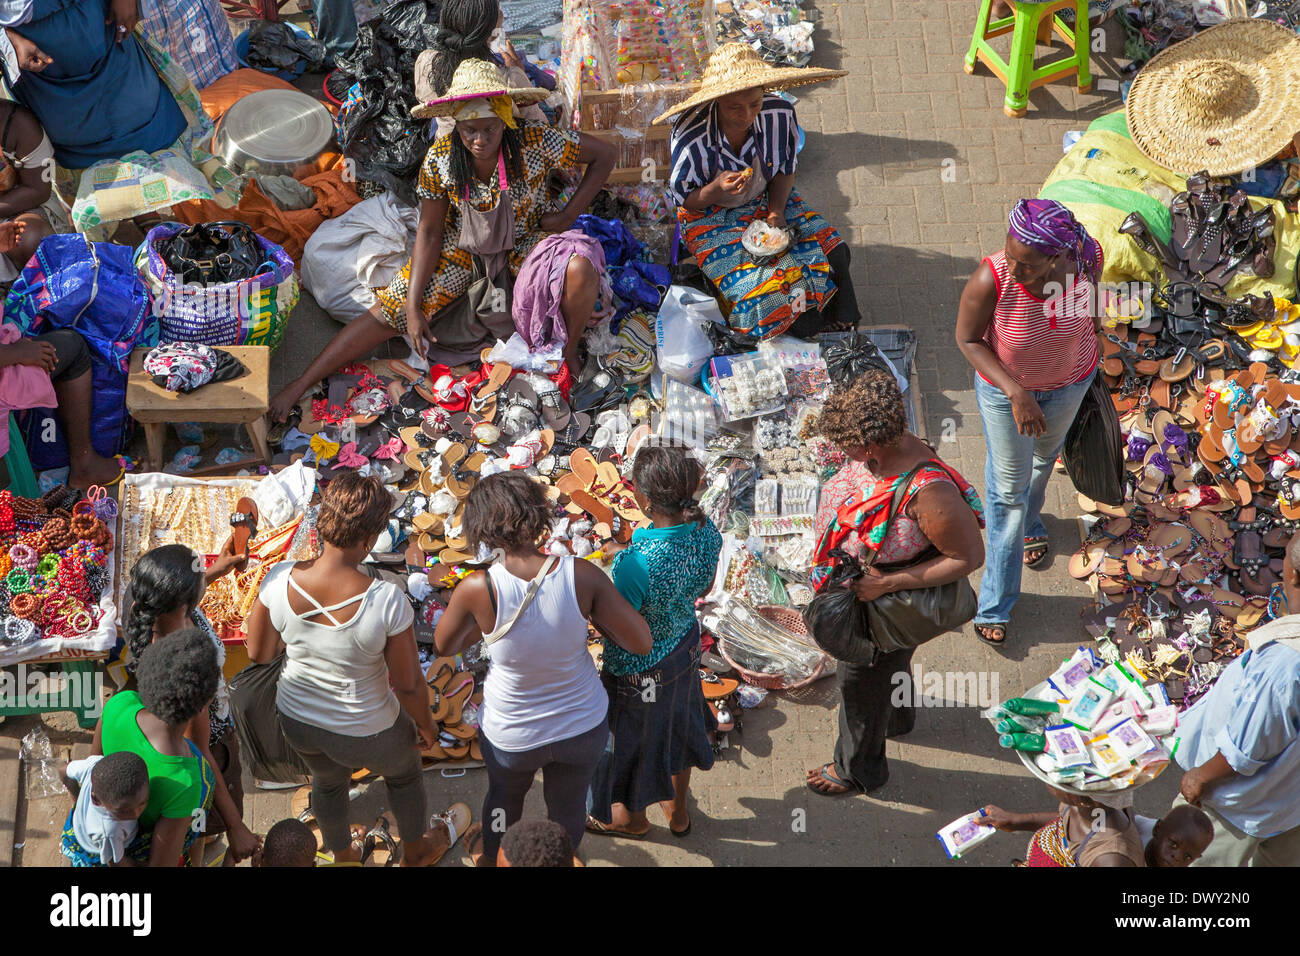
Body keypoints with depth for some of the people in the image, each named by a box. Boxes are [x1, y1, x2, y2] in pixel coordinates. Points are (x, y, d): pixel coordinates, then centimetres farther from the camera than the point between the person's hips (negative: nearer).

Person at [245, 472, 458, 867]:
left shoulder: (280, 579, -26)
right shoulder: (387, 601, -35)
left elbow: (258, 653, -10)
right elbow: (409, 685, -22)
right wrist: (426, 725, -1)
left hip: (297, 720, 3)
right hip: (365, 731, -3)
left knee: (328, 780, 37)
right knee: (403, 773, 33)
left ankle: (342, 857, 64)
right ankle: (415, 852, 61)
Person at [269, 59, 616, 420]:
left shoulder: (535, 144, -28)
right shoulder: (441, 158, -21)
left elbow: (604, 154, -14)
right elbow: (429, 232, -11)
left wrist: (567, 215, -16)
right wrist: (412, 306, -15)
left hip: (528, 237, -1)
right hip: (464, 241, 2)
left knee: (580, 267, -34)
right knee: (390, 311, -10)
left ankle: (569, 352, -6)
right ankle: (300, 384, -4)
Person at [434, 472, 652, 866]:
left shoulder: (478, 590, -30)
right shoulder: (583, 575, -27)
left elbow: (444, 646, -10)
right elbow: (640, 642, -18)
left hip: (511, 735, 0)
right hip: (584, 727, 0)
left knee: (504, 793, 34)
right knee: (569, 805, 31)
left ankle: (489, 855, 63)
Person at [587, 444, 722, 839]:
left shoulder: (636, 564, -42)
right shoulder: (705, 530, -20)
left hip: (639, 668, -6)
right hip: (685, 644, 6)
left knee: (634, 738, 24)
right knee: (678, 725, 32)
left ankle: (633, 817, 53)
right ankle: (678, 810, 57)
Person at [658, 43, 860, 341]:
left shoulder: (779, 114, -19)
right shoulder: (690, 138, -30)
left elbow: (785, 170, 0)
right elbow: (686, 199, -14)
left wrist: (776, 211, -17)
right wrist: (718, 188, -36)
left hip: (767, 202, 4)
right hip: (712, 219, -4)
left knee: (832, 250, -15)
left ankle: (843, 326, 13)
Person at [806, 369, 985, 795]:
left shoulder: (928, 492, -42)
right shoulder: (873, 453, -19)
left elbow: (969, 557, -30)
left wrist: (886, 583, -31)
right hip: (854, 587, 7)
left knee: (862, 679, 18)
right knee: (888, 663, 35)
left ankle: (858, 768, 46)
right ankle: (897, 715, 66)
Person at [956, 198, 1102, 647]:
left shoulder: (1087, 256, -32)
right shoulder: (990, 280, -40)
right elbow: (968, 340, -22)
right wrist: (1015, 392, -31)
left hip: (1069, 378, 3)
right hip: (1004, 382, -3)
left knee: (1044, 454, 32)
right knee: (1008, 484, 12)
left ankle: (1029, 522, 66)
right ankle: (995, 604, 30)